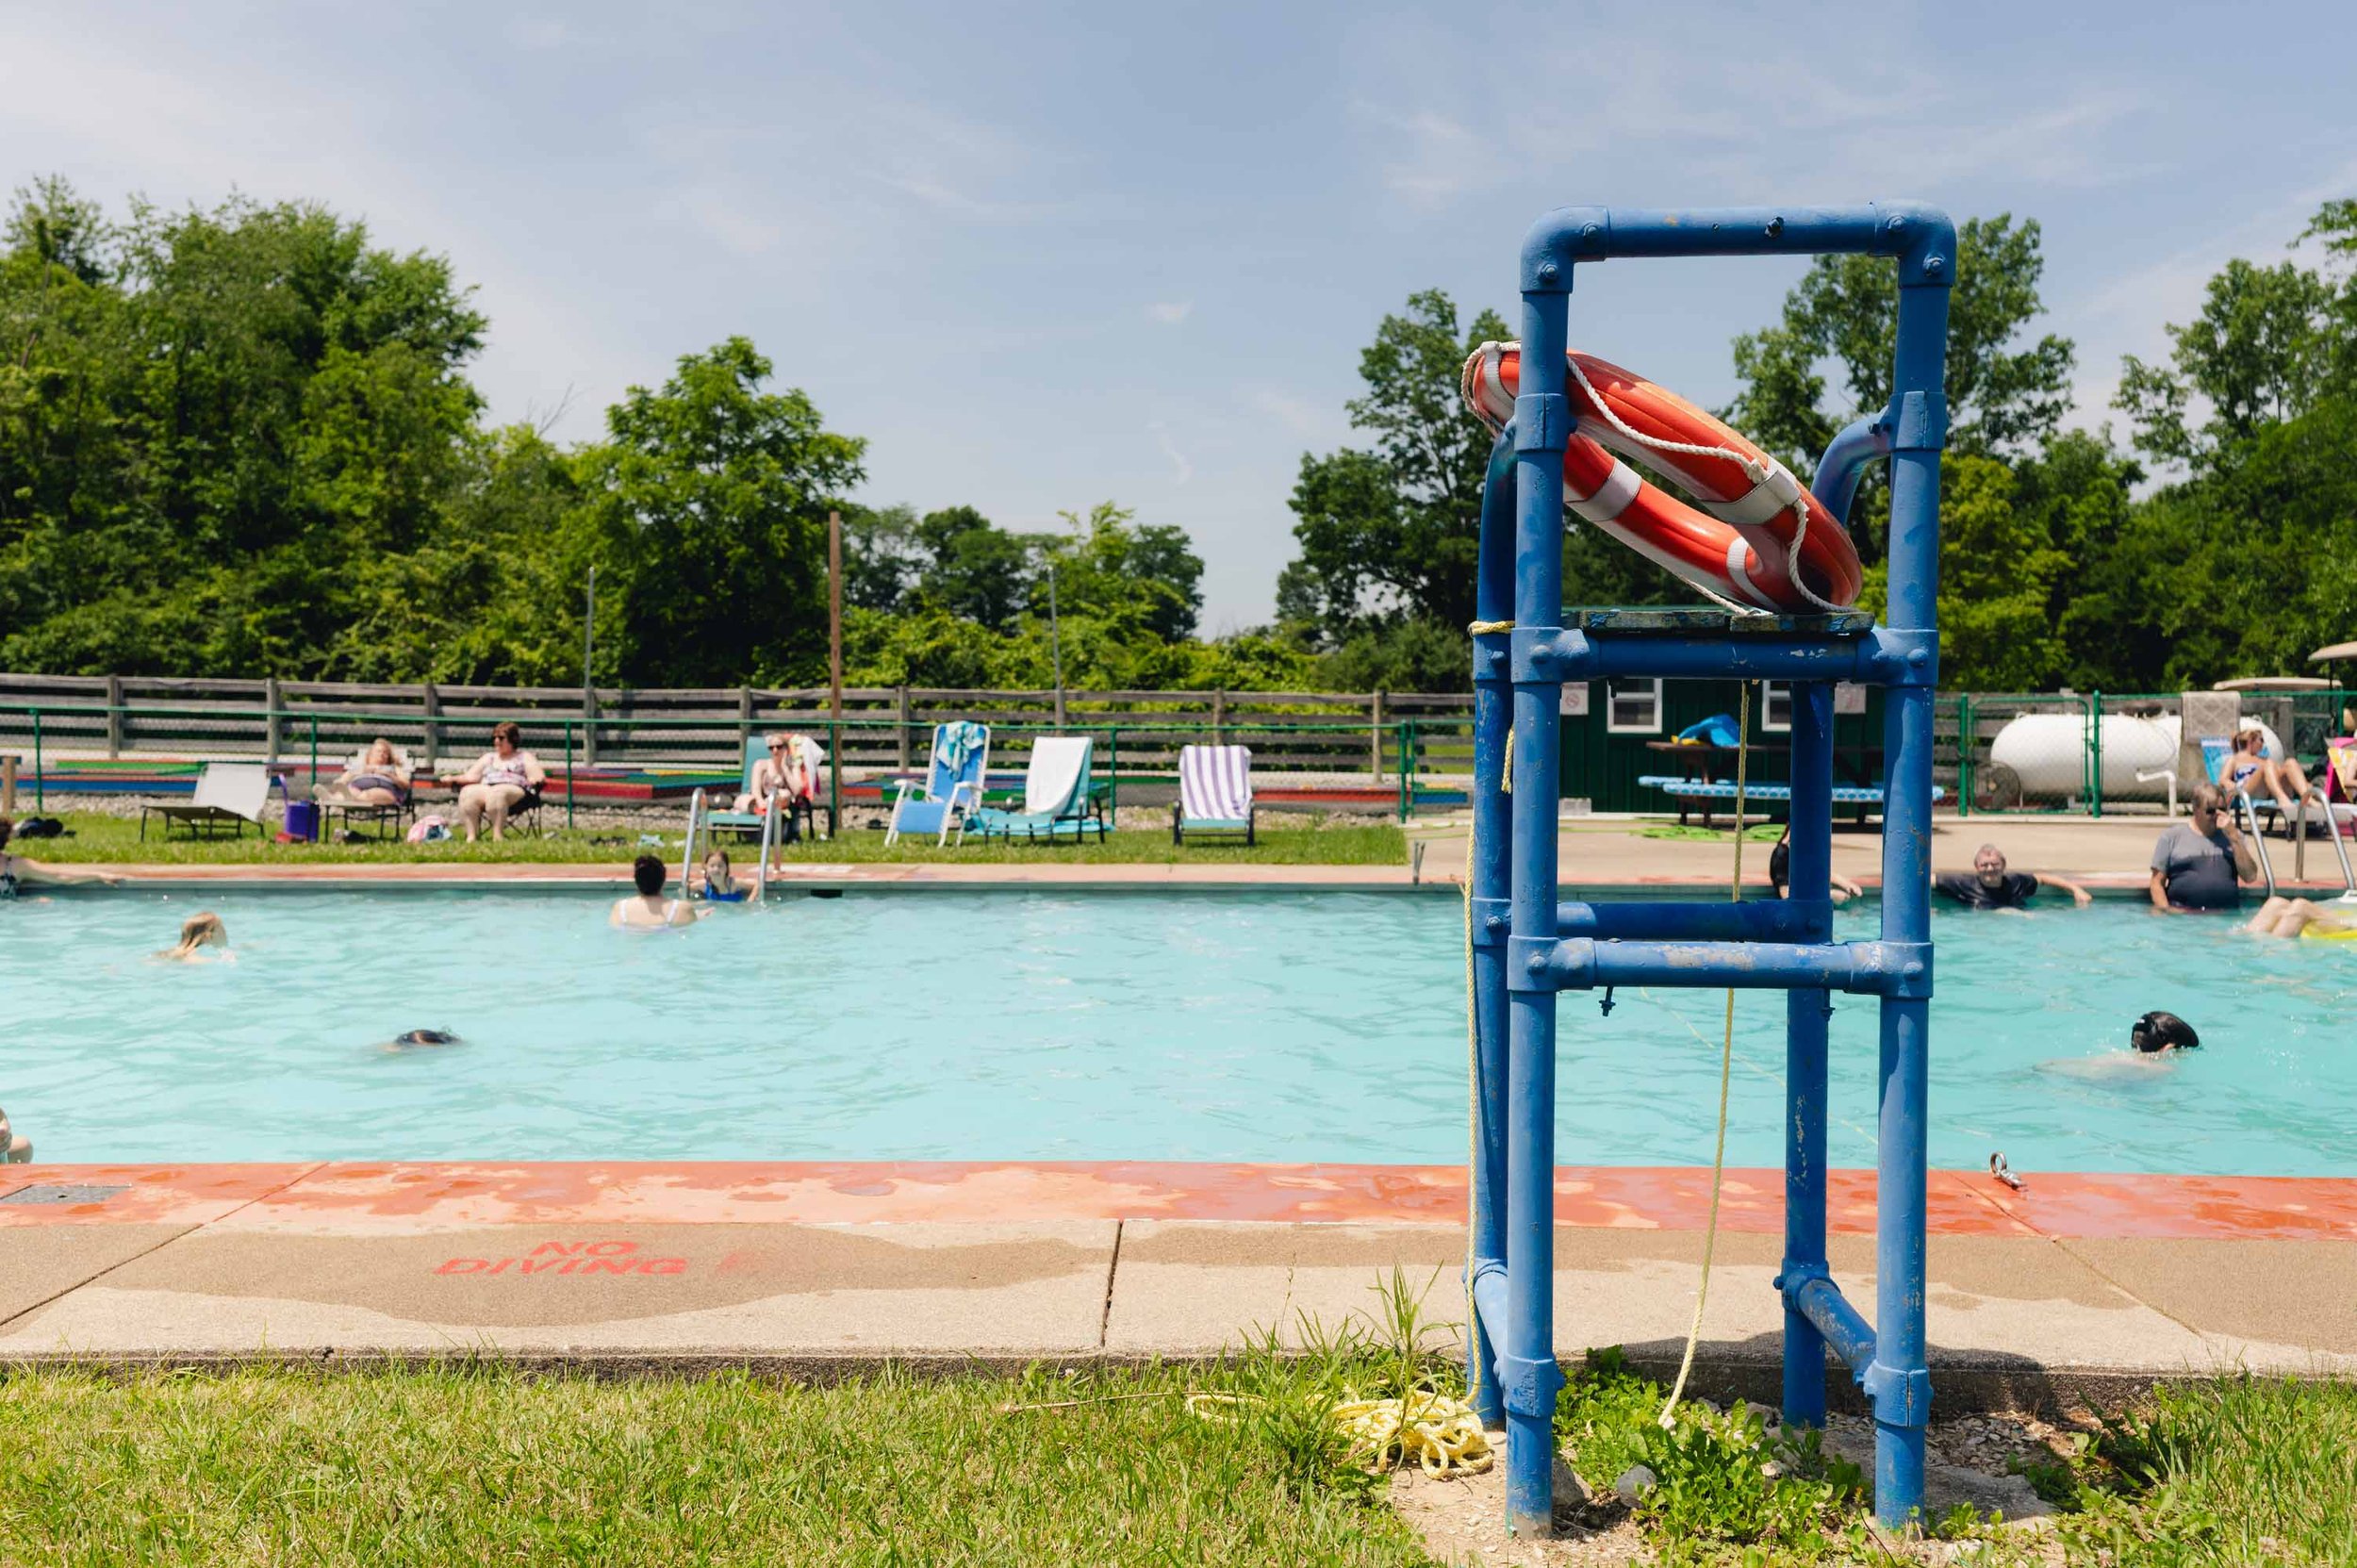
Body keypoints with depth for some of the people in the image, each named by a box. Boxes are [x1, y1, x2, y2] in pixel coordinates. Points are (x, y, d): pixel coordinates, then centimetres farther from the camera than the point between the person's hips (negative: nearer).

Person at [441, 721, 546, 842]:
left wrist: (534, 779, -19)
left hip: (514, 790, -4)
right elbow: (471, 777, 23)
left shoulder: (524, 757, 22)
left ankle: (498, 836, -45)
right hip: (484, 789, 4)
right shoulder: (488, 757, 34)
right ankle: (471, 836, -38)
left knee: (496, 793, -40)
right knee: (467, 792, -30)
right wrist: (452, 779, 5)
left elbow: (539, 777, 6)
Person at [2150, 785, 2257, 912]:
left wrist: (2233, 836, 0)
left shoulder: (2234, 835, 18)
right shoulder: (2172, 836, 11)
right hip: (2181, 913, -3)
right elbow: (2157, 882, 8)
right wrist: (2167, 911, -8)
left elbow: (2250, 876, 5)